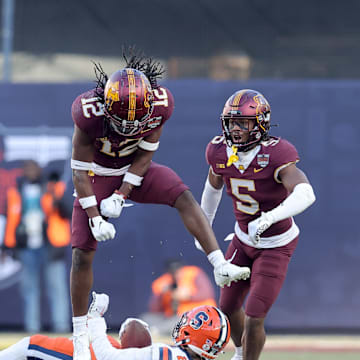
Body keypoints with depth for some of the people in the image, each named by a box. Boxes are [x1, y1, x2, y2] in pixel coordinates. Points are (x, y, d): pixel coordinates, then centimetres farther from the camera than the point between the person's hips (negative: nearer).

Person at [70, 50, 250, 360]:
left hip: (136, 171, 2)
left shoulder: (160, 105, -25)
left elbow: (145, 156, -11)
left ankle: (221, 268, -26)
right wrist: (94, 216, -22)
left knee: (184, 198, -23)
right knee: (82, 254, -6)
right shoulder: (90, 113, -33)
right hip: (98, 174, -2)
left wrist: (120, 196, -19)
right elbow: (81, 171, -21)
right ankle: (80, 334, 7)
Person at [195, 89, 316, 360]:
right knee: (228, 307, 18)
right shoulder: (220, 152, -11)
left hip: (276, 245, -6)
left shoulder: (275, 155, -30)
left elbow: (305, 194, -46)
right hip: (244, 239, 6)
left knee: (254, 320, -8)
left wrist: (267, 219, -58)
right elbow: (214, 185, 13)